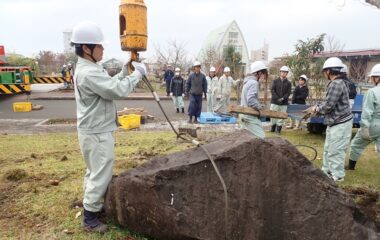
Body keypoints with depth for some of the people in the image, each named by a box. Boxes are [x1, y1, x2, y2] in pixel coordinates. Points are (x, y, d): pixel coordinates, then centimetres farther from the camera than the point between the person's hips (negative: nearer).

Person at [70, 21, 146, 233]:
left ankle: (92, 204, 37)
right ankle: (90, 218, 12)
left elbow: (110, 84, 17)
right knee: (101, 174, -1)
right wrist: (137, 74, -15)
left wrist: (125, 72, 5)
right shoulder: (89, 73, -23)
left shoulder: (88, 68, 11)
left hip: (94, 130, 11)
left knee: (95, 172, 21)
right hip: (97, 132, -11)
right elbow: (118, 90, -27)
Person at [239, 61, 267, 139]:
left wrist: (259, 106, 9)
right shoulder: (254, 83, -16)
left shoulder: (248, 81, 14)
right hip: (250, 117, -10)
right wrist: (261, 108, -12)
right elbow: (251, 101, -25)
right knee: (260, 138, -10)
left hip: (244, 114, 10)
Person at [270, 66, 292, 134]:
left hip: (284, 103, 0)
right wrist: (277, 98, -13)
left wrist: (282, 98, -15)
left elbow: (288, 93, 1)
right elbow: (272, 90, -1)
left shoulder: (288, 83, 9)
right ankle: (273, 127, 14)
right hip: (274, 102, 0)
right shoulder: (275, 81, 8)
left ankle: (278, 128, 10)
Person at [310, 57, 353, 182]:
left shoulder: (336, 84, -21)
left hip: (340, 124, -11)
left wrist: (317, 109, -4)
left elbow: (328, 106, -22)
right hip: (334, 123, 11)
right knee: (328, 148, 19)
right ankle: (327, 170, 32)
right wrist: (318, 107, 6)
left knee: (335, 151, -1)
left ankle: (337, 175, 12)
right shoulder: (336, 83, 11)